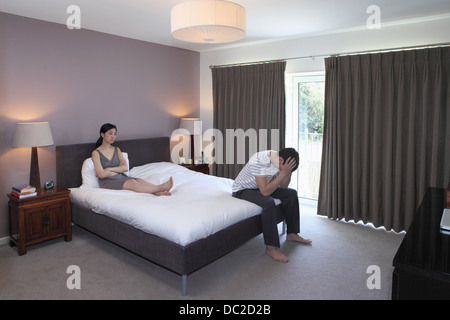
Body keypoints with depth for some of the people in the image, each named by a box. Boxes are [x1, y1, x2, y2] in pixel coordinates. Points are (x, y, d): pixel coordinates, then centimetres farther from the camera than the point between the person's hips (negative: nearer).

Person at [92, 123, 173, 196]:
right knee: (132, 183, -32)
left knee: (139, 180, -27)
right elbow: (102, 174, -11)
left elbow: (125, 168, 2)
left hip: (121, 178, 5)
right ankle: (160, 187, -45)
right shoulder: (96, 153, -1)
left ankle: (159, 192, -51)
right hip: (107, 182, -5)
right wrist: (119, 169, -2)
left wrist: (109, 169, -9)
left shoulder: (117, 150, 15)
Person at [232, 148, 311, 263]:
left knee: (291, 194, 0)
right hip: (242, 190, -8)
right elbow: (265, 192, -36)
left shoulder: (278, 160, -10)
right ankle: (271, 247, -22)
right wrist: (284, 172, -37)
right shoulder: (259, 161, -34)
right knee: (268, 203, -34)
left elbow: (283, 187, -2)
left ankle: (292, 233, 10)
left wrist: (288, 171, -20)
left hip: (261, 187, 8)